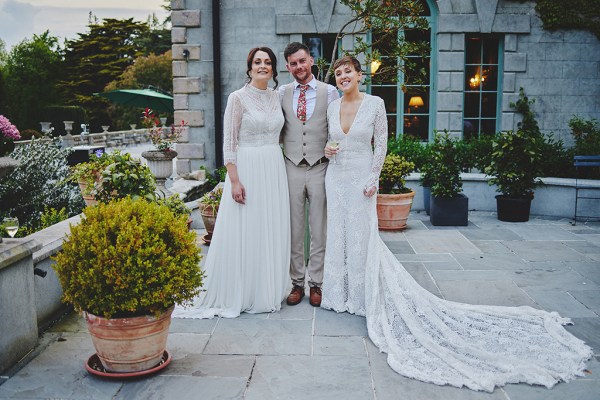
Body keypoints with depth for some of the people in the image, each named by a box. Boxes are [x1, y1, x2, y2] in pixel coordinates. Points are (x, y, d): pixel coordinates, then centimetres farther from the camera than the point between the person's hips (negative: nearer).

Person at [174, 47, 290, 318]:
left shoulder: (276, 96, 11)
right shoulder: (238, 98, -6)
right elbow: (228, 142, -9)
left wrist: (280, 171, 11)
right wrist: (234, 180, -16)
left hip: (274, 170, 6)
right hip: (247, 169, -6)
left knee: (273, 232, 10)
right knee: (245, 232, 0)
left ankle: (269, 291, 25)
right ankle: (240, 294, 15)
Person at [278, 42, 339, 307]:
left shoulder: (330, 92, 3)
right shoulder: (282, 93, 8)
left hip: (320, 168, -1)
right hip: (291, 168, 1)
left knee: (319, 229, 4)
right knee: (294, 228, 5)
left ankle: (316, 283, 16)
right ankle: (297, 282, 17)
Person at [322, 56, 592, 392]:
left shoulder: (374, 104, -8)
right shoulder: (333, 107, 5)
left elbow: (381, 145, -7)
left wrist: (372, 180, -11)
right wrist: (328, 150, -7)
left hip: (361, 179, -5)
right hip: (336, 178, 5)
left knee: (361, 238, 0)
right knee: (337, 235, 11)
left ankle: (365, 297, 16)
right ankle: (341, 293, 27)